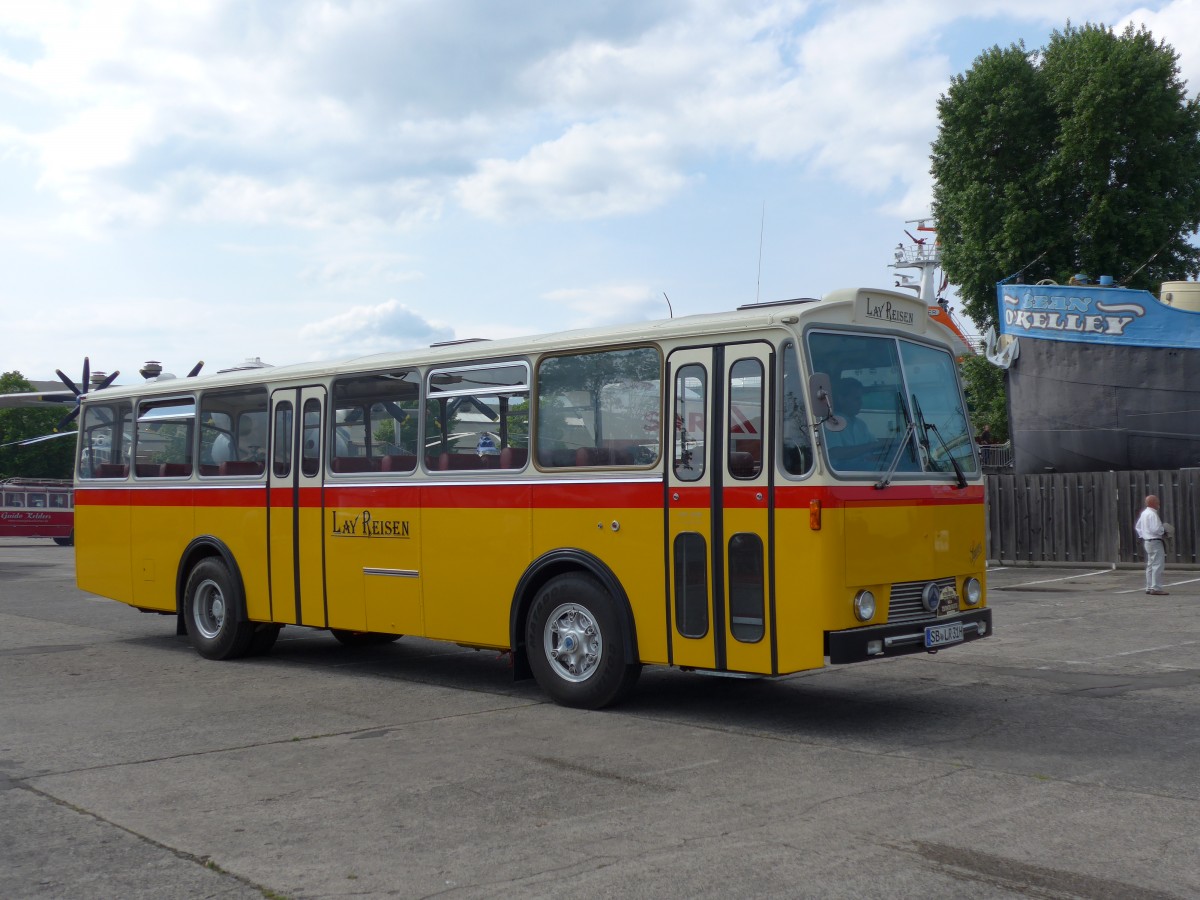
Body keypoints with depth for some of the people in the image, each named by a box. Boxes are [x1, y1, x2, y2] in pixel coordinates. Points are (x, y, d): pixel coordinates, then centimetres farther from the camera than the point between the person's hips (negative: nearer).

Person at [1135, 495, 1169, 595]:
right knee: (1158, 565, -8)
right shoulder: (1152, 514, -18)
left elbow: (1137, 527, 21)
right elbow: (1156, 529, -26)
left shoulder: (1144, 513, 13)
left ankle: (1149, 587, 19)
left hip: (1147, 541, 10)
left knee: (1150, 565, 15)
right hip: (1155, 542, -10)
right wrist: (1164, 530, -9)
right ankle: (1156, 588, -10)